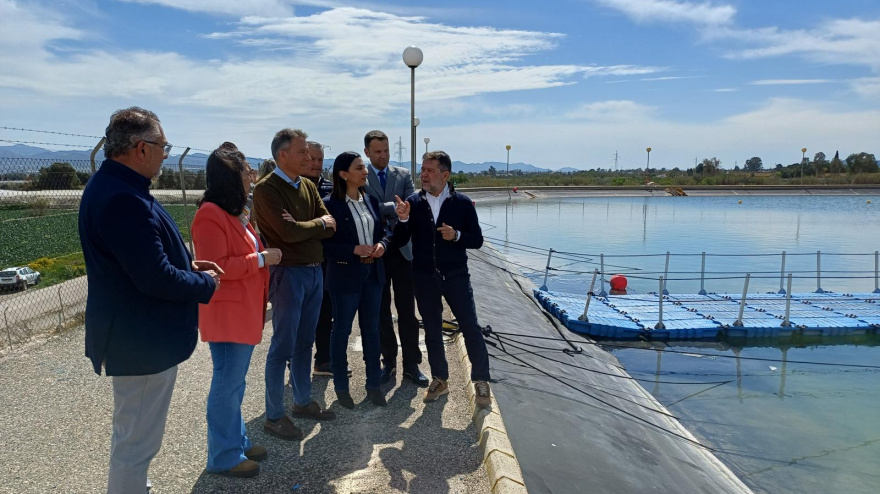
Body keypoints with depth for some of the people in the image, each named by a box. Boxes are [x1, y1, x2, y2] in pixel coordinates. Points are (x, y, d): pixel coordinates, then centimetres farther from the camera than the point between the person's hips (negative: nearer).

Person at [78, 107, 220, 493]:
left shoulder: (111, 185, 7)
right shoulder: (125, 200, -28)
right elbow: (155, 278, -30)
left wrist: (188, 266, 5)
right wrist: (205, 284, -13)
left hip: (133, 333, 12)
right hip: (143, 341, -11)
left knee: (131, 432, 29)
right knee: (137, 441, 6)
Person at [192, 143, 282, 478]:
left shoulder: (237, 213, 14)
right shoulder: (211, 215, -17)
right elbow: (215, 267, -23)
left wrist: (266, 257, 10)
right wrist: (260, 259, -18)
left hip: (245, 310, 10)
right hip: (226, 313, -10)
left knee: (235, 383, 17)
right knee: (227, 385, 0)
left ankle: (237, 441, 29)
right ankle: (224, 456, 13)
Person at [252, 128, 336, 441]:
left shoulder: (308, 187, 11)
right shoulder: (267, 189, -11)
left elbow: (330, 227, 5)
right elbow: (289, 231, -22)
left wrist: (304, 230, -13)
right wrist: (319, 223, -5)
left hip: (314, 271, 7)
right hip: (288, 273, -7)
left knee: (305, 342, 16)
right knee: (283, 346, 0)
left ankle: (303, 402, 29)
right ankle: (274, 417, 12)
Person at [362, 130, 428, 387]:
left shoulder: (403, 175, 6)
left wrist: (380, 209, -16)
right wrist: (394, 207, -17)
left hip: (402, 250, 1)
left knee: (407, 311, 6)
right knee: (382, 311, 10)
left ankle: (411, 365, 16)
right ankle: (389, 362, 23)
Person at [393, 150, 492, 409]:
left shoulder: (462, 203, -5)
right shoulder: (413, 202, 0)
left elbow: (477, 240, -1)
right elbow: (400, 241, -1)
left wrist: (456, 235, -19)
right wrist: (403, 220, -19)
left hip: (456, 275, -2)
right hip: (424, 277, 2)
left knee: (471, 328, -2)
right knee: (432, 331, 12)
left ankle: (481, 382, 12)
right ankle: (439, 380, 28)